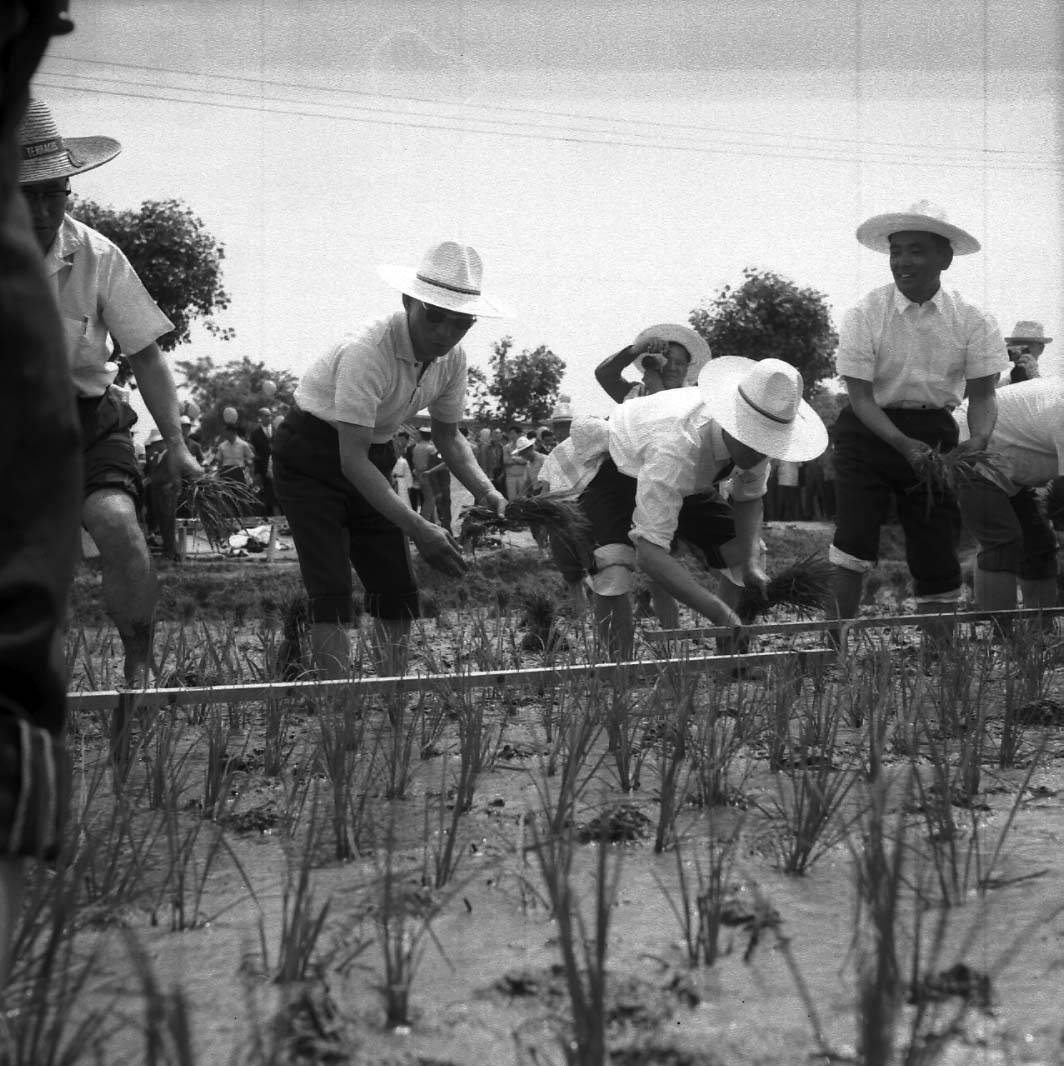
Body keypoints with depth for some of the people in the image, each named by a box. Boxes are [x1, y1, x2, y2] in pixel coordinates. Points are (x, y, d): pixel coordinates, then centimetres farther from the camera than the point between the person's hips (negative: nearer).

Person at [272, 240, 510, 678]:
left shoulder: (452, 358, -8)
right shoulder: (366, 352, -31)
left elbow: (448, 436, 9)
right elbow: (351, 459, -32)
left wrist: (485, 490, -10)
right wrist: (417, 528, -37)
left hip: (373, 460, 7)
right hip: (312, 458, -7)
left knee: (397, 590, 3)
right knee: (330, 591, -17)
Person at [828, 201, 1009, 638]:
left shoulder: (971, 321, -6)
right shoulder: (865, 315, -12)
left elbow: (982, 393, -4)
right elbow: (860, 396, -13)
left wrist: (978, 441, -25)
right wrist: (904, 445, -26)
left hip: (935, 431, 2)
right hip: (870, 431, -2)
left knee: (937, 552, 5)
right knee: (854, 539, -14)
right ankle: (833, 648, -9)